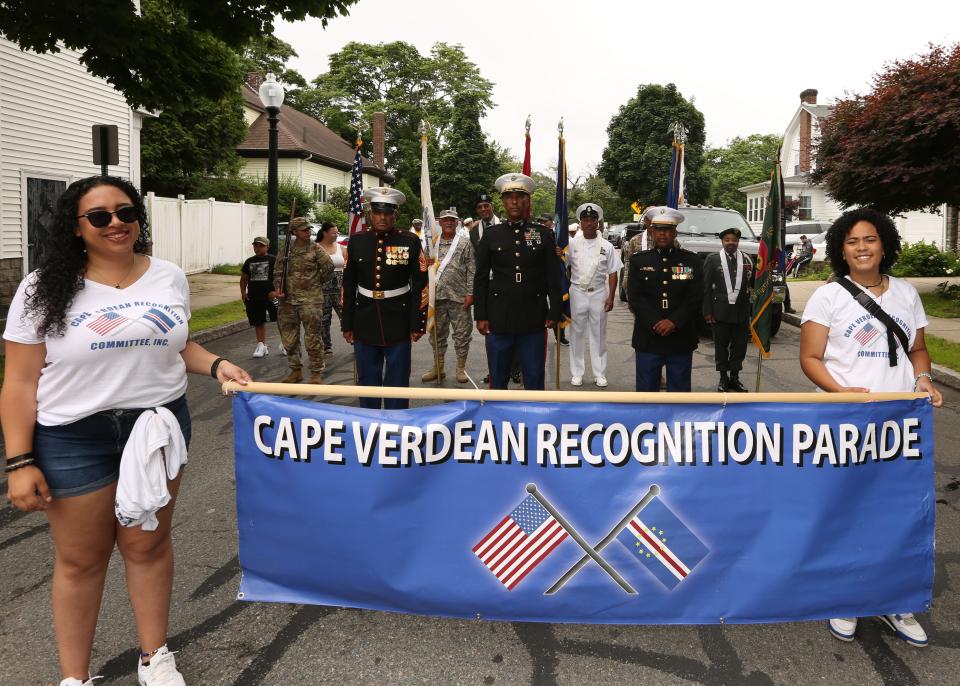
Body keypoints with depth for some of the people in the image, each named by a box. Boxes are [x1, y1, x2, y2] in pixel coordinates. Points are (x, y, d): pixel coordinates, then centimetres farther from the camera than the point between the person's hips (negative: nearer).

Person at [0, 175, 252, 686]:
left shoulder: (169, 278, 3)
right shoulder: (45, 289, -6)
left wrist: (217, 365, -4)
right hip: (73, 438, -2)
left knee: (148, 545, 12)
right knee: (80, 560, 10)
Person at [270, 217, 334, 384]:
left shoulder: (315, 249, -1)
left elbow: (329, 267, -3)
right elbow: (278, 271, 10)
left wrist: (316, 283, 5)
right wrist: (278, 289, -5)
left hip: (311, 299, -4)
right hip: (288, 300, 5)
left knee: (312, 337, -3)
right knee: (289, 337, 11)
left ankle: (316, 373, 5)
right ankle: (296, 371, 24)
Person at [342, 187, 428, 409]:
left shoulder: (410, 242, -3)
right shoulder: (357, 241, 3)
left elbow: (420, 285, -3)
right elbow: (348, 285, 7)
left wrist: (417, 324, -6)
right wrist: (347, 324, 5)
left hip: (399, 323, -2)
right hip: (365, 322, 2)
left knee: (398, 382, 6)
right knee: (367, 382, 12)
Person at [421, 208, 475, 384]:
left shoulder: (465, 242, 1)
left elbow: (471, 270, -2)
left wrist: (470, 293, -9)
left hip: (459, 297, -3)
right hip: (437, 296, 3)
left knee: (462, 333, 2)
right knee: (437, 334, 10)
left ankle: (461, 369, 14)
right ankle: (438, 368, 22)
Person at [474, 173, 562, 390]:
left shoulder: (544, 234, 5)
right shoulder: (491, 235, 4)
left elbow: (553, 277, 4)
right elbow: (481, 278, 5)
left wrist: (554, 312, -2)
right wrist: (480, 316, 0)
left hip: (534, 321, 0)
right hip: (498, 320, 0)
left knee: (535, 381, 6)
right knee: (498, 380, 9)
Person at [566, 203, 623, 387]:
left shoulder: (606, 246, 2)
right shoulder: (573, 244, 1)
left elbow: (613, 273, 3)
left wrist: (611, 296, -3)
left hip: (599, 293, 0)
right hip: (578, 292, 0)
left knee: (599, 335, 7)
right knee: (577, 334, 6)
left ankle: (599, 374, 15)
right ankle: (576, 373, 14)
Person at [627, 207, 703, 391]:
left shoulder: (691, 260, 5)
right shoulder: (638, 261, 5)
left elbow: (695, 298, -4)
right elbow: (635, 297, -5)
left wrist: (673, 321, -16)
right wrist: (656, 324, -16)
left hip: (681, 341, 0)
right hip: (648, 340, 0)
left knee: (680, 390, 8)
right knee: (646, 390, 7)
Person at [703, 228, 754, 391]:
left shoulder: (746, 259, 5)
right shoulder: (712, 259, -1)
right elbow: (706, 287, -2)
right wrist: (707, 311, -6)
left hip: (742, 312, 2)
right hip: (720, 311, -2)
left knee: (739, 346, 8)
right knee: (721, 346, 6)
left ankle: (734, 377, 20)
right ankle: (723, 378, 16)